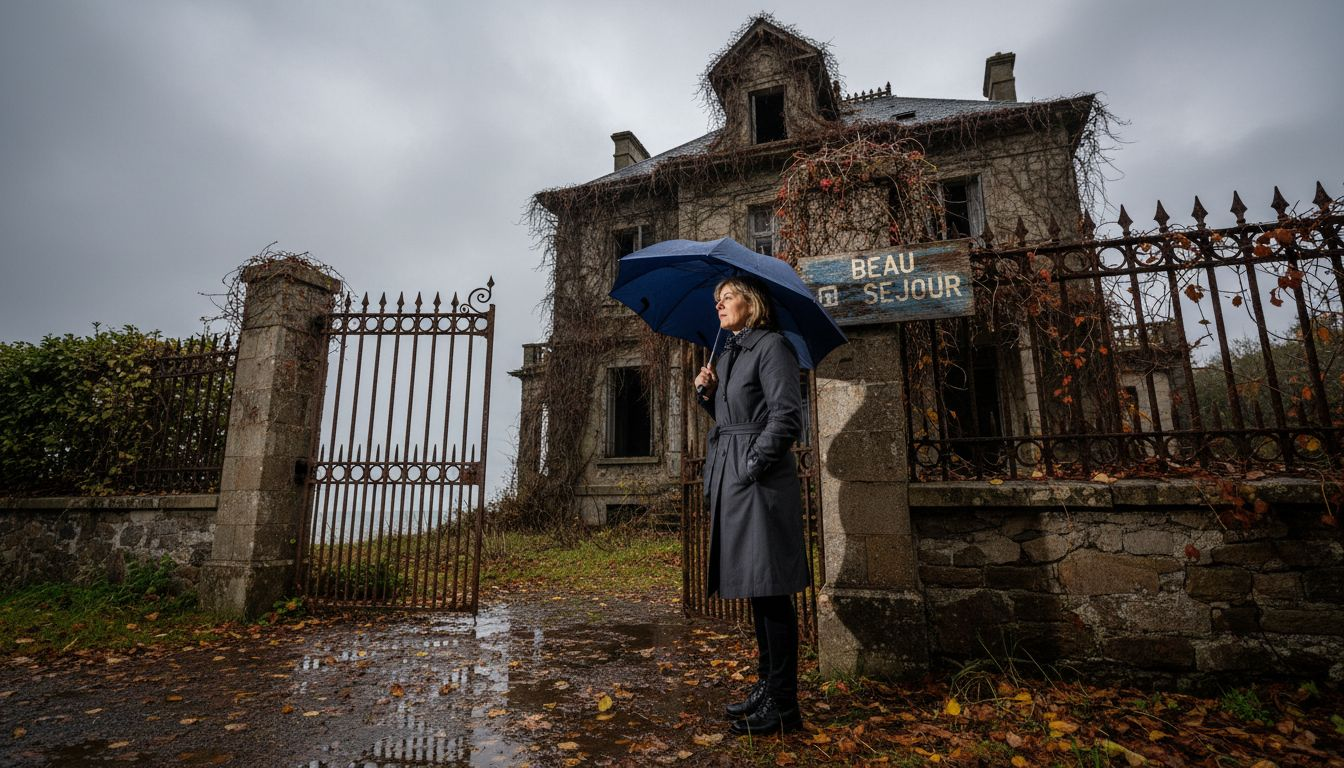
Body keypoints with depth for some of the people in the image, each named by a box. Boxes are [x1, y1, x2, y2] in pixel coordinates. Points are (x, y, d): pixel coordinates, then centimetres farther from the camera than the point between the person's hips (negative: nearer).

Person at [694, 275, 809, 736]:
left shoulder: (771, 346, -6)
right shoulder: (728, 354, 19)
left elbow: (787, 417, -14)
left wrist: (752, 464, -17)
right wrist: (708, 392, 6)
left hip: (759, 480, -9)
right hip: (730, 477, 9)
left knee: (770, 589, -4)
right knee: (756, 590, 15)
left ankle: (782, 706, 7)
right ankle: (767, 686, 27)